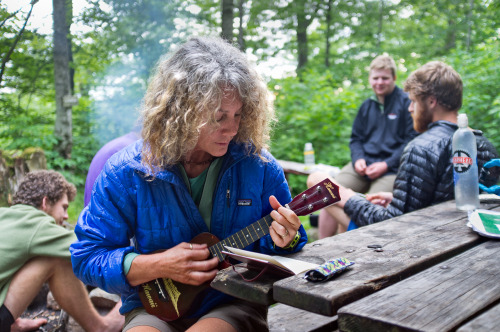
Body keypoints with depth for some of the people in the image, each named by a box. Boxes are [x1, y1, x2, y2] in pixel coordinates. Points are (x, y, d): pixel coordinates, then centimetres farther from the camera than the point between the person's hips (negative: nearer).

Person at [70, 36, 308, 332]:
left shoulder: (259, 165, -5)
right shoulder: (127, 172, -9)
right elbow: (86, 257, -3)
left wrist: (284, 241, -17)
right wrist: (158, 265, -16)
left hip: (235, 307, 1)